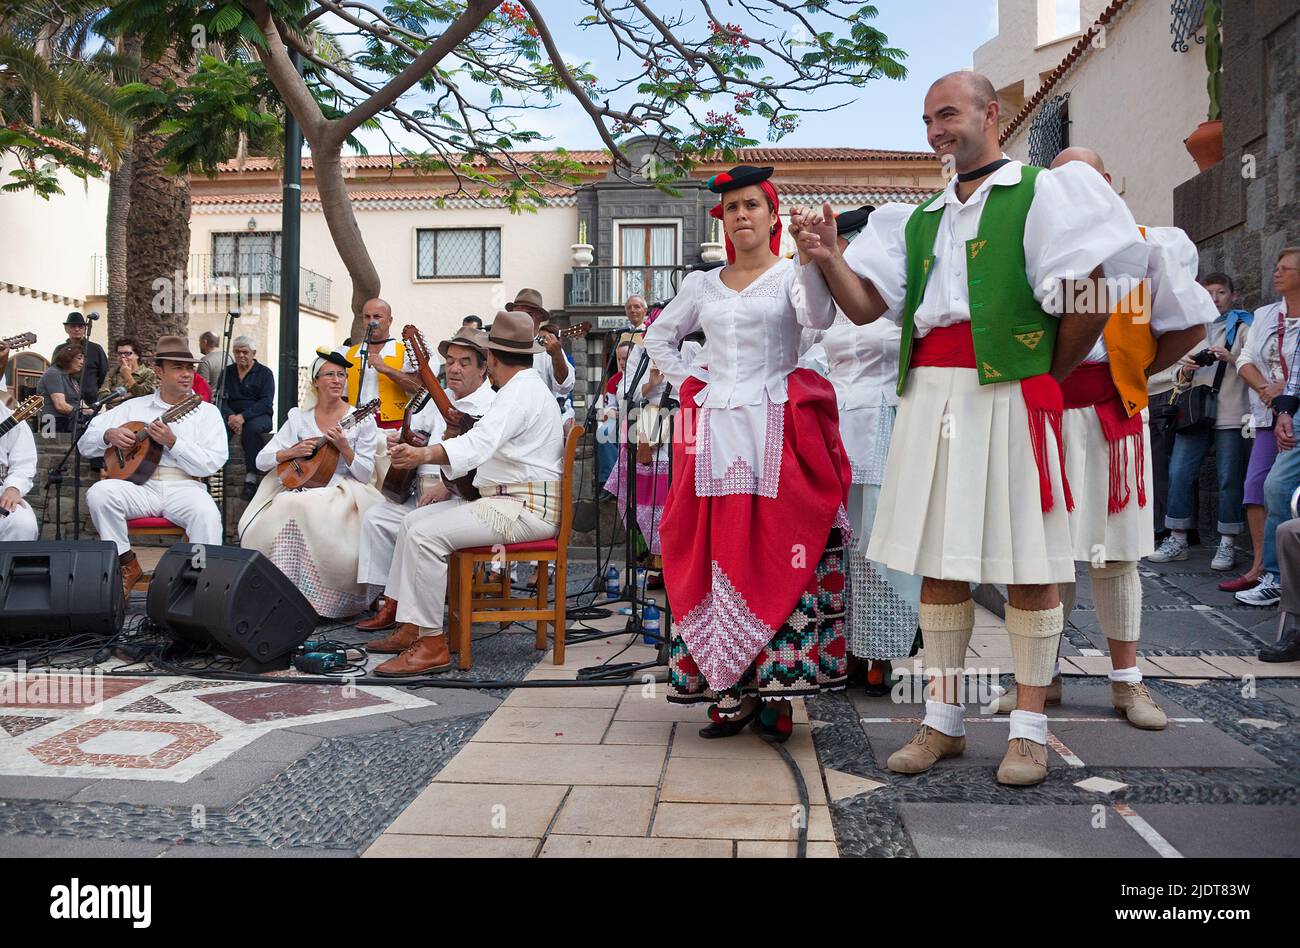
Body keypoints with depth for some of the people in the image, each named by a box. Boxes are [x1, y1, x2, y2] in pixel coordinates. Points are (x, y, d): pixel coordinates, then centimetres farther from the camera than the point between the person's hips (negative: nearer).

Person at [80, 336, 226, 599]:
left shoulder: (207, 412, 11)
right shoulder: (134, 406, 18)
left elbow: (211, 464, -3)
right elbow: (86, 445, 17)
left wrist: (172, 442, -14)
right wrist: (109, 435, -5)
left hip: (183, 487, -3)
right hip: (139, 486, 3)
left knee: (207, 513, -35)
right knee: (99, 493, -27)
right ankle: (126, 563, -9)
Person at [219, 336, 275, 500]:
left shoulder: (264, 373, 4)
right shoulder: (228, 372, 16)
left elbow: (266, 403, -8)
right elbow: (221, 399, 7)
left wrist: (243, 417, -21)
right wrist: (230, 416, -15)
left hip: (258, 416, -3)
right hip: (232, 415, 3)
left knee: (253, 428, -38)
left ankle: (251, 477, -36)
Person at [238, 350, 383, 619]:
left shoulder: (361, 420, 2)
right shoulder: (299, 417, 10)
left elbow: (365, 475, -3)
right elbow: (261, 460, 8)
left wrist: (344, 447, -17)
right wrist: (292, 452, -10)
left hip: (341, 492, -3)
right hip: (300, 486, 3)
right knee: (283, 506, -30)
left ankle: (314, 598, -20)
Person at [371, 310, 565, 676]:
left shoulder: (519, 392, -14)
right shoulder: (530, 386, 22)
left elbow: (480, 443, -33)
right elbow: (488, 442, 31)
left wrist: (423, 455, -47)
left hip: (524, 508, -11)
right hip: (504, 499, 11)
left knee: (425, 535, -23)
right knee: (414, 520, 6)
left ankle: (431, 644, -18)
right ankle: (411, 624, 7)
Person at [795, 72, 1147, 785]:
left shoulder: (1040, 194, 4)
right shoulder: (918, 219, 20)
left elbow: (1090, 300, -5)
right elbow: (865, 306, 11)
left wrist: (1050, 376, 1)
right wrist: (828, 257, -4)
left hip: (1009, 392, -5)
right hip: (929, 397, 5)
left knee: (1026, 562, -1)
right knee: (938, 559, 7)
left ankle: (1029, 729, 11)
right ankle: (943, 721, 18)